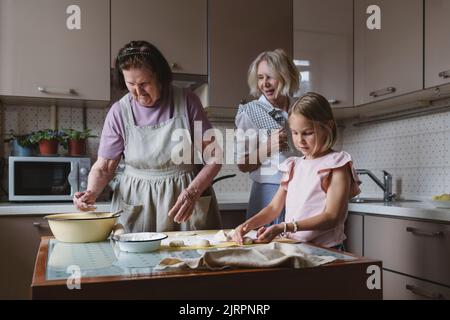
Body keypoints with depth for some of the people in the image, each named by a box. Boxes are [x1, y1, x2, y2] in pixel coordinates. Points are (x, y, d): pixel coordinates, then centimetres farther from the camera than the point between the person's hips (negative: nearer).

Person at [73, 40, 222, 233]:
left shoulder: (186, 102, -6)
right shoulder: (120, 112, -3)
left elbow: (213, 158, -4)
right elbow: (103, 167, 2)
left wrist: (192, 192, -17)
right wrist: (92, 192, -17)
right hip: (136, 204, 1)